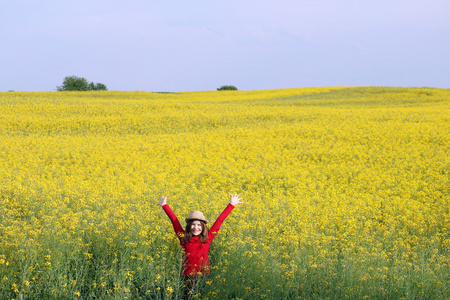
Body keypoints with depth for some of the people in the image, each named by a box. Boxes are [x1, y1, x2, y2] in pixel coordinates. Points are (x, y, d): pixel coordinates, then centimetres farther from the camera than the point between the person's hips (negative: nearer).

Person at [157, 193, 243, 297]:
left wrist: (231, 205, 10)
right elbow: (174, 220, 7)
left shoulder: (207, 239, 0)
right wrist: (164, 205, 14)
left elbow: (219, 221, 5)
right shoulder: (184, 238, -1)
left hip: (203, 276, 0)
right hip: (188, 277, 0)